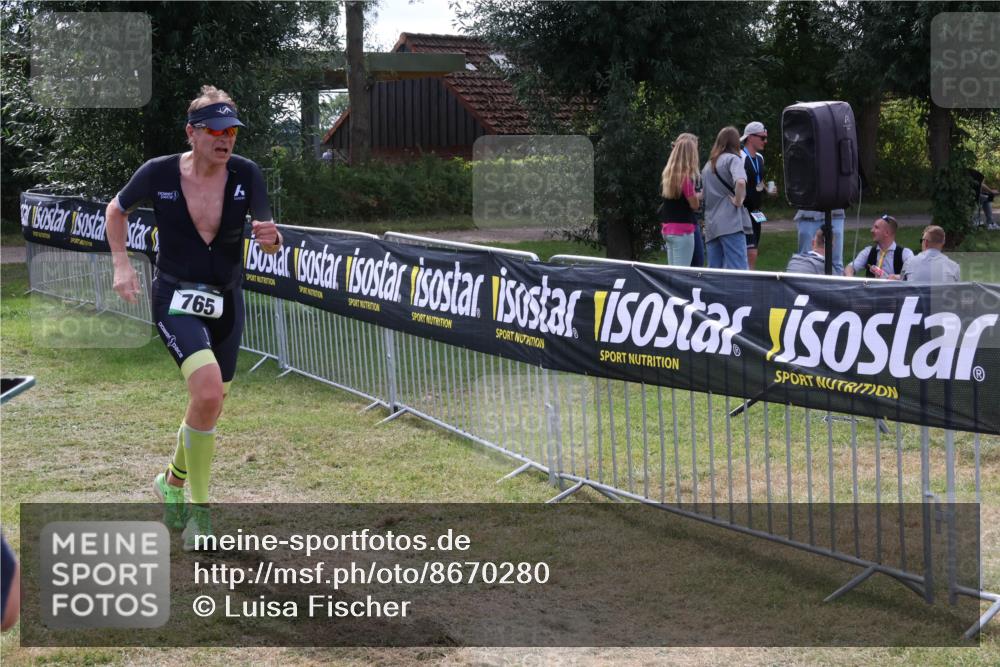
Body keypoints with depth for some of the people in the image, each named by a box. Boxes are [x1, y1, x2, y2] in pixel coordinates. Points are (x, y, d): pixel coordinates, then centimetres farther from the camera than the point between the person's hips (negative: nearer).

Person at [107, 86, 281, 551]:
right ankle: (198, 508, -14)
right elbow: (117, 209, 8)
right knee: (208, 390, -26)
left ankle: (173, 482, 44)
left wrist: (270, 238, -30)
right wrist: (121, 264, -2)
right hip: (176, 299, -4)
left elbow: (269, 243, -6)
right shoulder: (159, 173, -11)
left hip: (226, 303, 4)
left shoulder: (247, 174, -7)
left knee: (209, 406, 14)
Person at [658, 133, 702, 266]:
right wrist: (699, 195, 7)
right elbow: (694, 205, -11)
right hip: (682, 230, -9)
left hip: (668, 229, 9)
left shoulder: (668, 173, 8)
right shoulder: (685, 176, -16)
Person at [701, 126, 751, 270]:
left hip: (711, 225, 7)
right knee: (738, 272, -11)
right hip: (731, 222, -7)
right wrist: (738, 201, -8)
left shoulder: (708, 165, 20)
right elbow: (740, 182, -21)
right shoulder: (732, 159, -2)